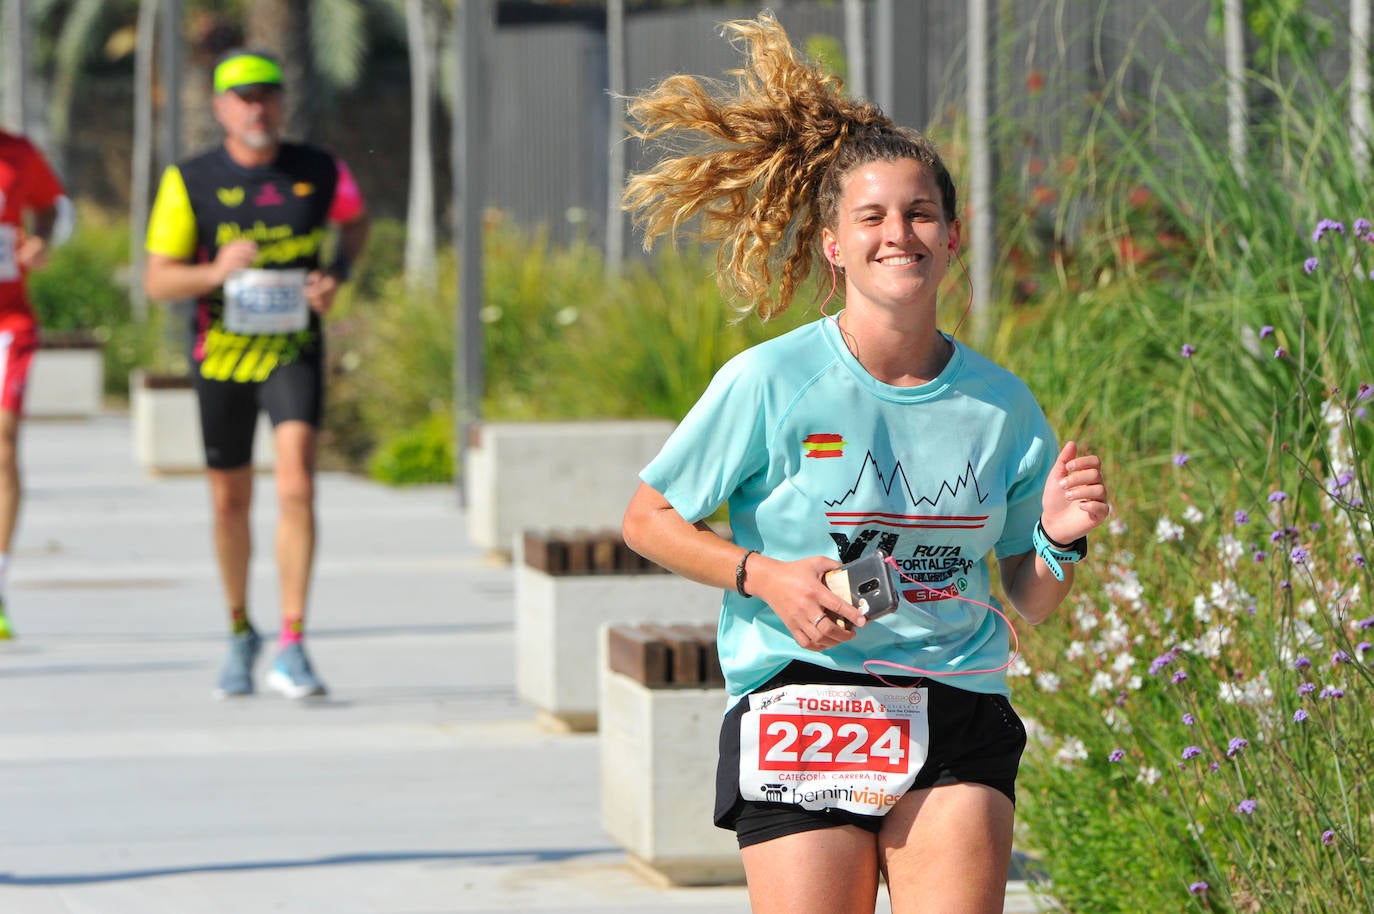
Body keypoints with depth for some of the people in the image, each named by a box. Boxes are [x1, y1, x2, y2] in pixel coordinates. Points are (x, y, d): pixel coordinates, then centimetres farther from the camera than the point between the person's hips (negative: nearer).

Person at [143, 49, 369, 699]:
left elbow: (355, 219, 19)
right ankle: (240, 633, 36)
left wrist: (337, 275, -1)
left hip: (295, 351, -1)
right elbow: (157, 281, -6)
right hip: (221, 354, 1)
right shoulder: (189, 182, -8)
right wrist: (215, 272, -26)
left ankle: (290, 650, -18)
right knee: (230, 504, 12)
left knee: (296, 488, -19)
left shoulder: (320, 173, -4)